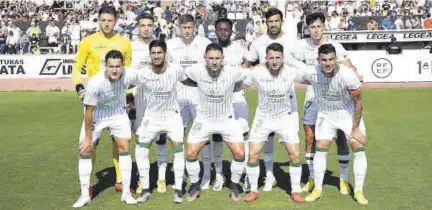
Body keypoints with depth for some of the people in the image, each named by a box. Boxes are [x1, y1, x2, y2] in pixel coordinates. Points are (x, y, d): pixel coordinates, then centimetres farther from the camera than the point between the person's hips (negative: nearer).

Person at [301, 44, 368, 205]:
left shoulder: (348, 75, -30)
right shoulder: (312, 73, -24)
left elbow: (358, 102, -17)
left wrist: (355, 128, -13)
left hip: (349, 113, -1)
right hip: (326, 114, 2)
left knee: (359, 149, -9)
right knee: (320, 149, -3)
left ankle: (358, 191, 7)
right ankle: (317, 189, 12)